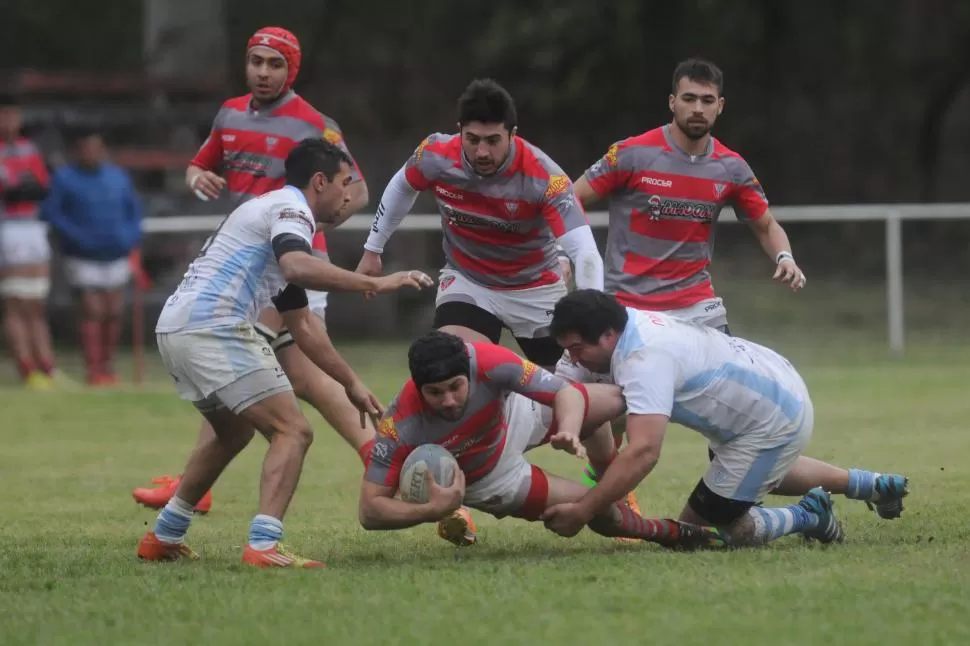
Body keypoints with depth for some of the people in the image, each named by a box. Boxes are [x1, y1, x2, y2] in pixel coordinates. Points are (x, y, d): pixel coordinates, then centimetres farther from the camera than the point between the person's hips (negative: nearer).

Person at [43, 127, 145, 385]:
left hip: (116, 256, 4)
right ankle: (93, 370, -8)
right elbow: (51, 212, -9)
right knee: (93, 312, -11)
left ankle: (108, 366, 16)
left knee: (114, 313, 4)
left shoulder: (118, 177, 9)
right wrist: (77, 237, -19)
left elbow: (134, 208, 17)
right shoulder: (64, 178, -3)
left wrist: (131, 236, 0)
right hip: (84, 258, -4)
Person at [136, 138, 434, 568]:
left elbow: (302, 326, 31)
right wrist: (375, 284, -24)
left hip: (174, 328, 10)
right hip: (213, 328, -10)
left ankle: (163, 539, 34)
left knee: (234, 432, 30)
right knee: (292, 431, -10)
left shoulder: (274, 209, 27)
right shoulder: (290, 209, -3)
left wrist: (351, 384, 30)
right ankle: (263, 545, -23)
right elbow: (298, 267, -28)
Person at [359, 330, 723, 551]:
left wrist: (569, 431, -55)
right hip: (486, 478, -2)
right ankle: (665, 533, 36)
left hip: (516, 418, 2)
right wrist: (431, 510, -55)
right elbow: (370, 510, -39)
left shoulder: (486, 362, -40)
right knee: (601, 513, 0)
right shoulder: (401, 426, -43)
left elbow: (567, 393, -33)